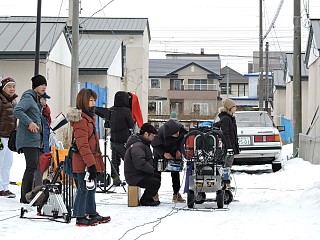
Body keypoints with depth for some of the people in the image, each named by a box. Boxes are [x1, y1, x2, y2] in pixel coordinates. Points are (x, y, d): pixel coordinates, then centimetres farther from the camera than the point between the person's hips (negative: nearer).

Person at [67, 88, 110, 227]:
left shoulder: (89, 117, 16)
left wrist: (97, 162, 24)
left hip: (92, 161, 10)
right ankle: (80, 217, 3)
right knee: (83, 189, -4)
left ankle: (92, 214, 29)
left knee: (92, 188, 18)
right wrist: (90, 164, -25)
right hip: (83, 163, -10)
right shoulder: (80, 119, -17)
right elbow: (82, 145, -23)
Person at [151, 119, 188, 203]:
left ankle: (176, 194, 11)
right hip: (160, 154, -3)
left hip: (174, 153, 3)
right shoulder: (160, 133, -39)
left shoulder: (181, 129, -28)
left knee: (175, 173, 3)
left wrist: (178, 150, -14)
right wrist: (163, 153, -32)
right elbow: (154, 145, -22)